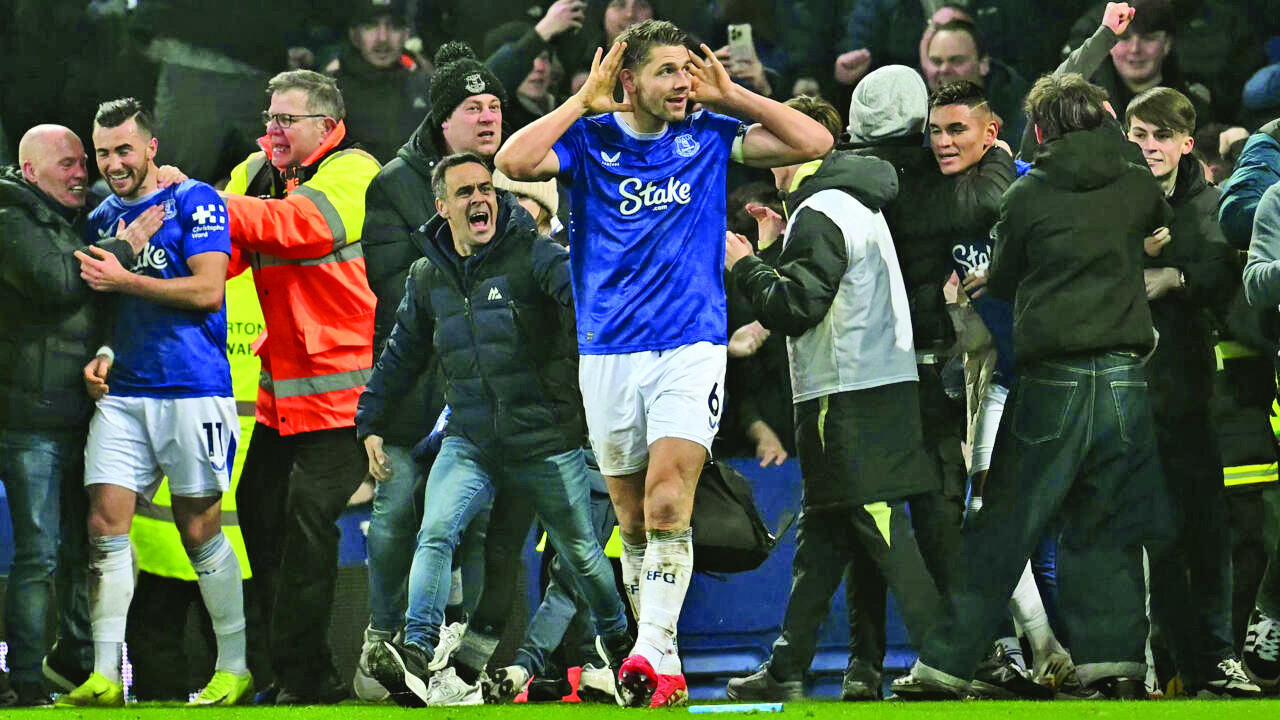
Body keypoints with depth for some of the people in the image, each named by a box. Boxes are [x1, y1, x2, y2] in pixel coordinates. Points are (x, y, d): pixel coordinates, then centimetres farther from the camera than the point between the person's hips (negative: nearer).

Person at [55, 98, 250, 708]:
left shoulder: (194, 201, -3)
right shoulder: (101, 219, 16)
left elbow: (207, 290, -12)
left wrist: (123, 279, -11)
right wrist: (103, 353, 4)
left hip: (192, 390, -6)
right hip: (122, 392, 6)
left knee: (199, 529, -1)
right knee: (106, 521, -5)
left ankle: (236, 668, 10)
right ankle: (105, 676, -4)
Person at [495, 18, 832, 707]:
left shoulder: (710, 136, 6)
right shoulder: (590, 139, 2)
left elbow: (814, 141, 1)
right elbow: (514, 161, -15)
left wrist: (730, 95, -1)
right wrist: (584, 101, -11)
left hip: (692, 348, -1)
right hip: (609, 353, 1)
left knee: (667, 502, -18)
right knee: (633, 520, 7)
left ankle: (653, 650, -24)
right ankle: (663, 668, 15)